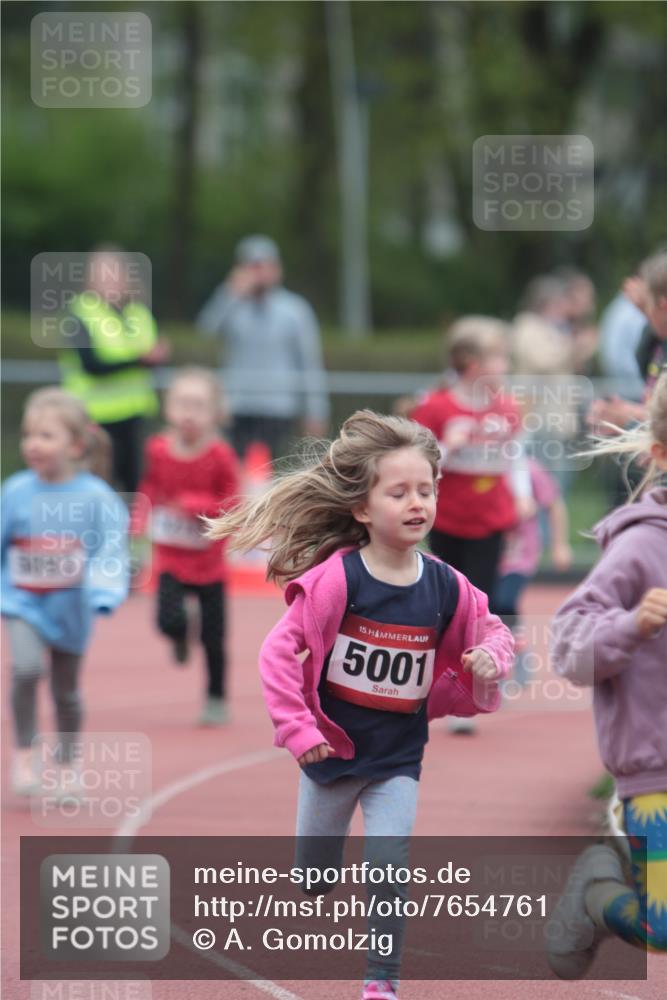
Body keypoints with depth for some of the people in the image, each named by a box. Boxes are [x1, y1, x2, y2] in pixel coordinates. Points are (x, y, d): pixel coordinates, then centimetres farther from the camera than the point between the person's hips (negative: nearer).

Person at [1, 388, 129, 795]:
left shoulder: (96, 497, -13)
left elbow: (111, 551, -13)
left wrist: (102, 596, -27)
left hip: (71, 607, 0)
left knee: (66, 691, 14)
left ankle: (67, 765, 33)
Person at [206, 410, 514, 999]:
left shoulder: (446, 587, -8)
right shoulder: (337, 579, -20)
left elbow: (492, 632, 9)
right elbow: (280, 651, -18)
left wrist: (492, 659, -14)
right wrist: (296, 728, -21)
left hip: (398, 758, 1)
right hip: (332, 747, -1)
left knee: (389, 862, -12)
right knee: (314, 876, 16)